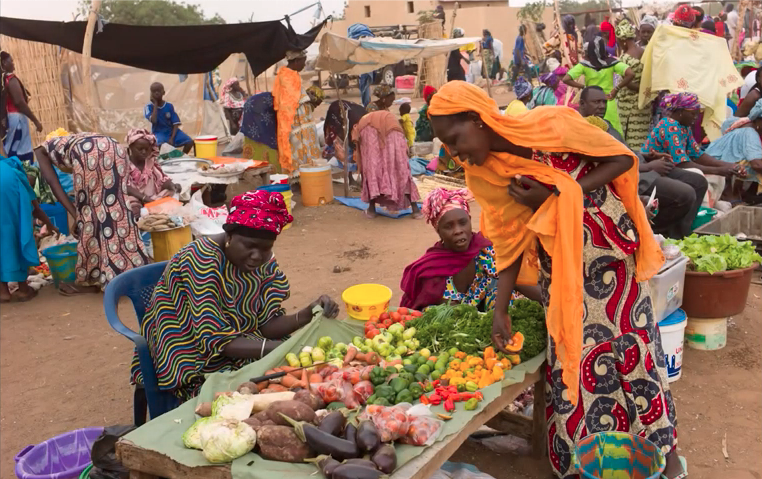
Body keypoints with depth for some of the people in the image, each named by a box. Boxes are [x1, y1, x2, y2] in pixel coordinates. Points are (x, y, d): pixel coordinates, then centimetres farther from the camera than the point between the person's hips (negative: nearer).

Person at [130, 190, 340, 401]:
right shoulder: (201, 261, -25)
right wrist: (281, 348, -36)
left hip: (239, 351, 6)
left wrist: (306, 315, -24)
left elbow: (266, 325, -5)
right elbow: (215, 341, -27)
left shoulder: (264, 260, -5)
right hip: (193, 364, -6)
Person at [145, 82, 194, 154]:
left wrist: (172, 138, -19)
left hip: (172, 131, 3)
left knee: (190, 142, -18)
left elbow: (176, 123, -6)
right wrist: (155, 104, -19)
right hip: (159, 133, -3)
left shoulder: (169, 106, -3)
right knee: (160, 145, -37)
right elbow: (153, 120, -26)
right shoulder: (149, 106, -8)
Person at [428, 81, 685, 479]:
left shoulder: (549, 125, -22)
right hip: (559, 266, 3)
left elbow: (623, 159, -14)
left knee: (632, 345, 7)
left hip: (610, 250, -3)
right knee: (571, 355, 6)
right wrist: (500, 309, -7)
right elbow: (510, 243, -3)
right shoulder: (483, 175, -8)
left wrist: (559, 195, -23)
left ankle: (662, 446, 30)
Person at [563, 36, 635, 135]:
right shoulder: (612, 62, -7)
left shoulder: (584, 64, -8)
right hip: (609, 104, -1)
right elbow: (631, 74, -18)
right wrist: (617, 88, -8)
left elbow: (566, 79, -15)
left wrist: (583, 86, -4)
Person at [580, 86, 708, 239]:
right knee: (685, 194, -24)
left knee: (699, 182, 7)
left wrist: (648, 156, 7)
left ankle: (675, 237, 5)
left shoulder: (603, 123, 21)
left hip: (640, 168, 11)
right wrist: (648, 167, -17)